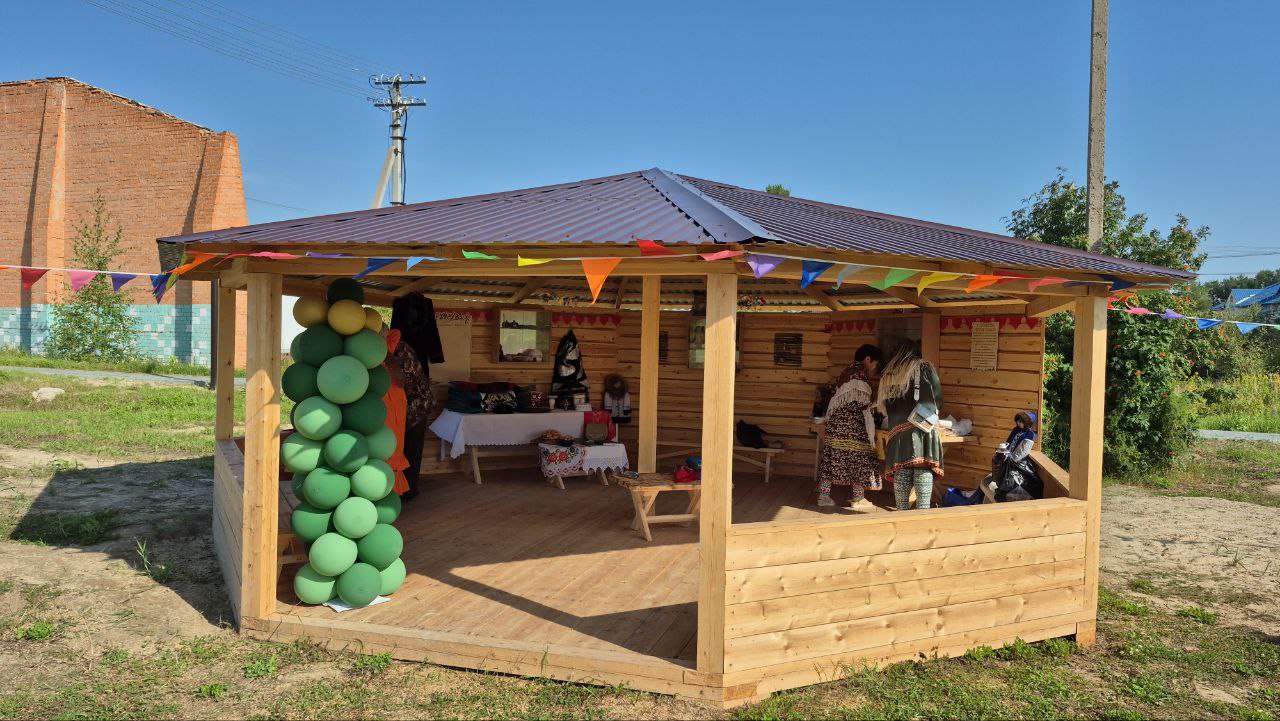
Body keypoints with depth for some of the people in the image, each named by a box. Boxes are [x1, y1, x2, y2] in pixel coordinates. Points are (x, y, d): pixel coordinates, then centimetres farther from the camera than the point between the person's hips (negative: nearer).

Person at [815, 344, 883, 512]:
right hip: (852, 425, -9)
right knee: (859, 459, -1)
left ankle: (823, 495, 10)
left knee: (831, 458, 8)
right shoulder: (861, 374, -7)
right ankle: (858, 499, 2)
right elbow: (862, 404, -11)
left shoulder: (846, 372, 20)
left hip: (835, 423, 9)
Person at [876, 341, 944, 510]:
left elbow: (883, 406, 18)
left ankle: (902, 511, 10)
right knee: (924, 471, -5)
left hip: (898, 429, 3)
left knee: (901, 472, 6)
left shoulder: (888, 375, 18)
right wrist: (933, 412, 25)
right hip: (924, 425, -3)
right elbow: (938, 397, 6)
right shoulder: (924, 367, 8)